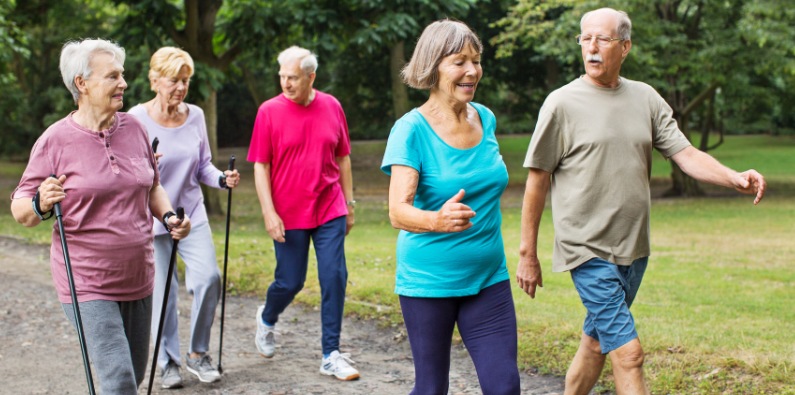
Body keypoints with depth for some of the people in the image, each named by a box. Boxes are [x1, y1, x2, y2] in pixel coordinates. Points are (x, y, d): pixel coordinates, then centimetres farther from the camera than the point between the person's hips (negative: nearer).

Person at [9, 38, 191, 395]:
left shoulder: (133, 128, 5)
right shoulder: (56, 140, -10)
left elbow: (152, 187, 20)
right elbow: (20, 211, -6)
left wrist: (168, 217, 1)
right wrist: (41, 204, -28)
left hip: (138, 279, 6)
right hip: (88, 284, -6)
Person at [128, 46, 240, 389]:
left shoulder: (195, 116, 2)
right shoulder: (137, 119, -10)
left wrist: (222, 179, -9)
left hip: (192, 213, 3)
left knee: (208, 278, -12)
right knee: (162, 292, 1)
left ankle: (198, 353, 8)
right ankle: (168, 362, 19)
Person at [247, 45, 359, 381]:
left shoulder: (331, 107, 3)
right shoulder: (269, 111, -5)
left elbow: (343, 158, 11)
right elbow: (260, 167, -4)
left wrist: (349, 204, 11)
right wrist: (269, 214, -11)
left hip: (329, 212, 2)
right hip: (288, 216, -2)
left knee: (335, 278, -3)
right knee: (290, 282, 4)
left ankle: (331, 355, 5)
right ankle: (267, 319, 38)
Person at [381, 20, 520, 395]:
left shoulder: (485, 118, 3)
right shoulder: (412, 129, -14)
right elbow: (399, 211, -25)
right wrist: (438, 220, -45)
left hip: (488, 276, 5)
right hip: (428, 280, -4)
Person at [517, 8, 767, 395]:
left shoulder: (645, 98, 7)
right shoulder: (563, 103, -6)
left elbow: (686, 154, 3)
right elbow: (538, 180, -2)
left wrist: (735, 178, -17)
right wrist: (528, 254, -1)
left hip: (634, 249, 5)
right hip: (588, 249, -5)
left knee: (596, 344, 16)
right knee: (628, 352, -11)